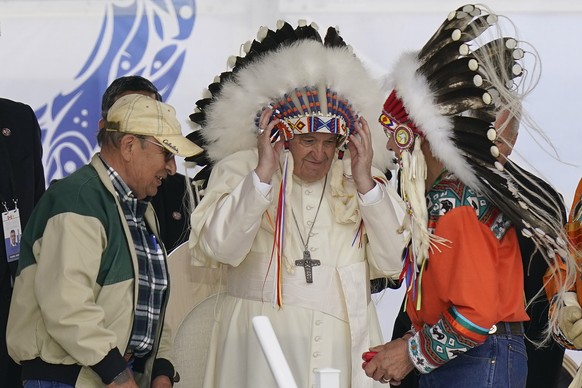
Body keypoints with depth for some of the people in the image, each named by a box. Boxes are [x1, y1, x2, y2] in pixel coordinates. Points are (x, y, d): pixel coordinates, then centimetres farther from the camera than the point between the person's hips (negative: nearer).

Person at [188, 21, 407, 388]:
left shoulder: (357, 179, 8)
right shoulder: (239, 170, 3)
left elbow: (392, 261, -1)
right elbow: (219, 249, -11)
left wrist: (365, 182, -9)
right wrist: (263, 174, -16)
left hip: (345, 342, 2)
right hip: (261, 344, -2)